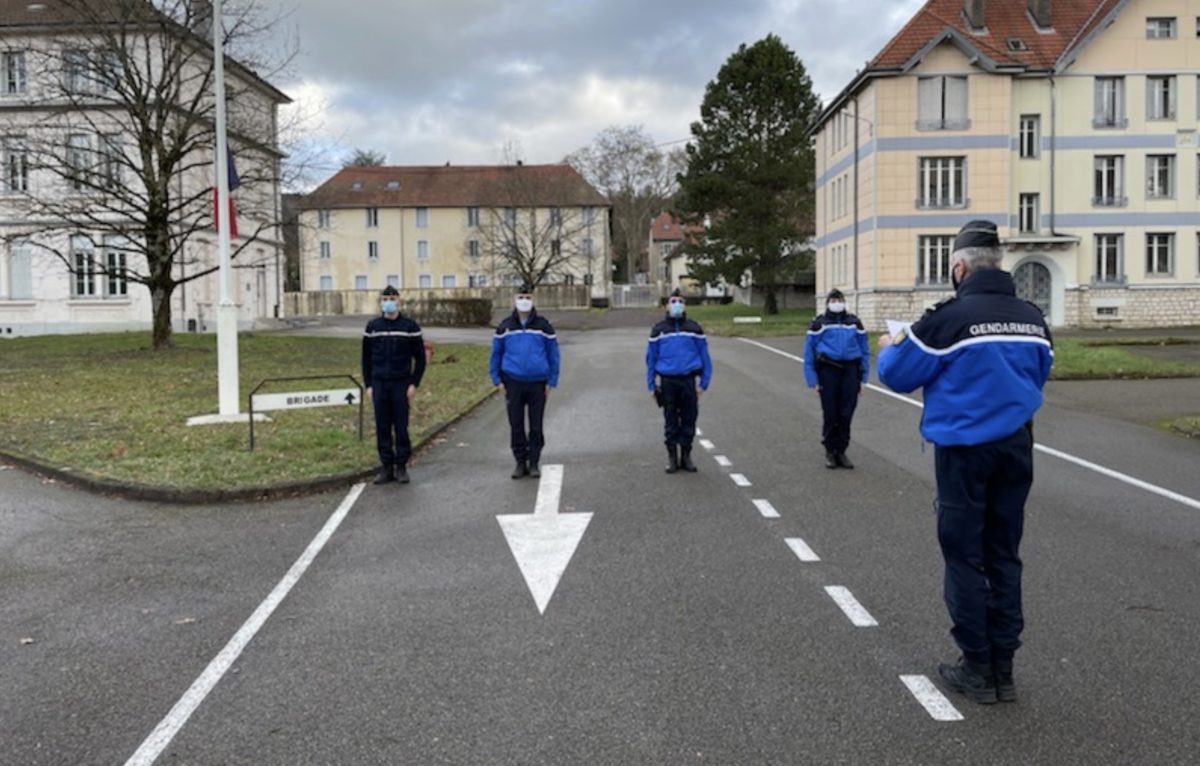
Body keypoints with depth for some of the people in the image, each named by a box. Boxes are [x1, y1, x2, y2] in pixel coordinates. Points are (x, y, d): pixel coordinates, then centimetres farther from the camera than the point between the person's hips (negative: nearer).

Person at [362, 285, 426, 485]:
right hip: (379, 385, 2)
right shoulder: (372, 327, 7)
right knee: (382, 428, 4)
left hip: (401, 384, -2)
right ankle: (386, 467, 12)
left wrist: (414, 384, -6)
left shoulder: (410, 326, 1)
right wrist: (368, 385, 5)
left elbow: (420, 358, 2)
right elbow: (366, 358, 11)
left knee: (401, 427, -1)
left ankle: (401, 466, 10)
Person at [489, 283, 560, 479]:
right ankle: (520, 462, 18)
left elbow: (553, 354, 4)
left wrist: (551, 381, -1)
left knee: (536, 426, 5)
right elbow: (496, 354, 10)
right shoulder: (505, 326, 4)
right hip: (513, 383, 1)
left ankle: (534, 463, 17)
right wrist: (497, 380, 3)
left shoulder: (543, 326, 1)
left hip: (538, 384, -1)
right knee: (516, 426, 6)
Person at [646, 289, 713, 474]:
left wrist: (703, 383, -2)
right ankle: (672, 457, 14)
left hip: (688, 381, 0)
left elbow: (704, 357, 6)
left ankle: (686, 456, 15)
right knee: (671, 422, 5)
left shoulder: (694, 329, 6)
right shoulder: (658, 330, 8)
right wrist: (651, 385, 3)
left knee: (688, 421, 4)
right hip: (667, 382, 0)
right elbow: (651, 358, 9)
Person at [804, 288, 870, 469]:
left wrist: (863, 378, 6)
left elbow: (864, 350, 12)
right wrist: (813, 380, -5)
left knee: (846, 415, 2)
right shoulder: (819, 324, 4)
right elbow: (809, 352, 2)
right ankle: (830, 452, 15)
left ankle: (841, 451, 15)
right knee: (831, 415, 1)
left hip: (850, 370, 2)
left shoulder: (854, 322, 12)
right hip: (828, 370, -2)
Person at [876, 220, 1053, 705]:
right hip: (1016, 447, 5)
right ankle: (1003, 668, 19)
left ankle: (977, 670, 11)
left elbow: (898, 375, -7)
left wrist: (888, 349, 14)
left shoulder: (949, 318, -15)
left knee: (965, 559, 5)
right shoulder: (1032, 318, 4)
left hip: (964, 449, -5)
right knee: (1004, 557, 12)